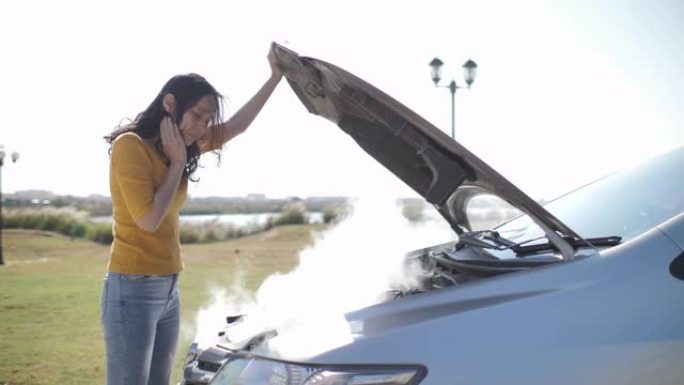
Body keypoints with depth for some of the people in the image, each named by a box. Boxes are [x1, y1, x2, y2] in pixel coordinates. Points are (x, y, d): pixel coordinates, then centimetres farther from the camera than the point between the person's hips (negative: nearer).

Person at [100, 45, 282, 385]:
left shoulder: (178, 147, 11)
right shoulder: (130, 145, -12)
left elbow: (235, 126, 15)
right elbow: (149, 219, -18)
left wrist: (275, 77, 10)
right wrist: (178, 163, -10)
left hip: (169, 290, 8)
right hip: (133, 289, -8)